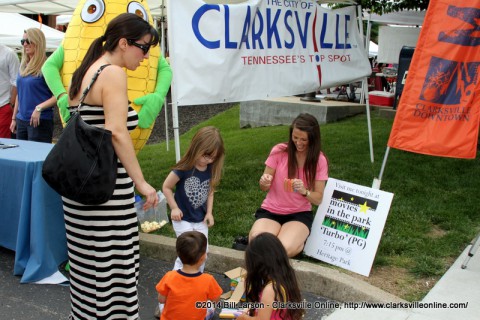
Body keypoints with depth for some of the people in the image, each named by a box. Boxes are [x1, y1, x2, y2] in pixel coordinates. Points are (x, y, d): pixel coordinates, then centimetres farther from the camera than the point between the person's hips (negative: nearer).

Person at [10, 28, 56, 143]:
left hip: (40, 121, -7)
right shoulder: (23, 66, 11)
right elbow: (19, 94, 19)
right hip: (21, 121, 7)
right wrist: (14, 118, 19)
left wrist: (39, 108, -24)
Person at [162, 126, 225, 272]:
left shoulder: (211, 170, -5)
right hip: (183, 220, -5)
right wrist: (174, 208, -12)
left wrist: (209, 212, -1)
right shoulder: (184, 168, -21)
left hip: (201, 221, 5)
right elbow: (166, 187, -10)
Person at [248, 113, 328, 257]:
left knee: (285, 249, -30)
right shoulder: (279, 151, -8)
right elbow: (264, 188, 0)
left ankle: (300, 240, 5)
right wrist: (264, 182, -25)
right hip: (270, 210, 1)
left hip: (300, 214, 0)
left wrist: (304, 191, -26)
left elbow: (318, 199, -4)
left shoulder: (319, 160, -5)